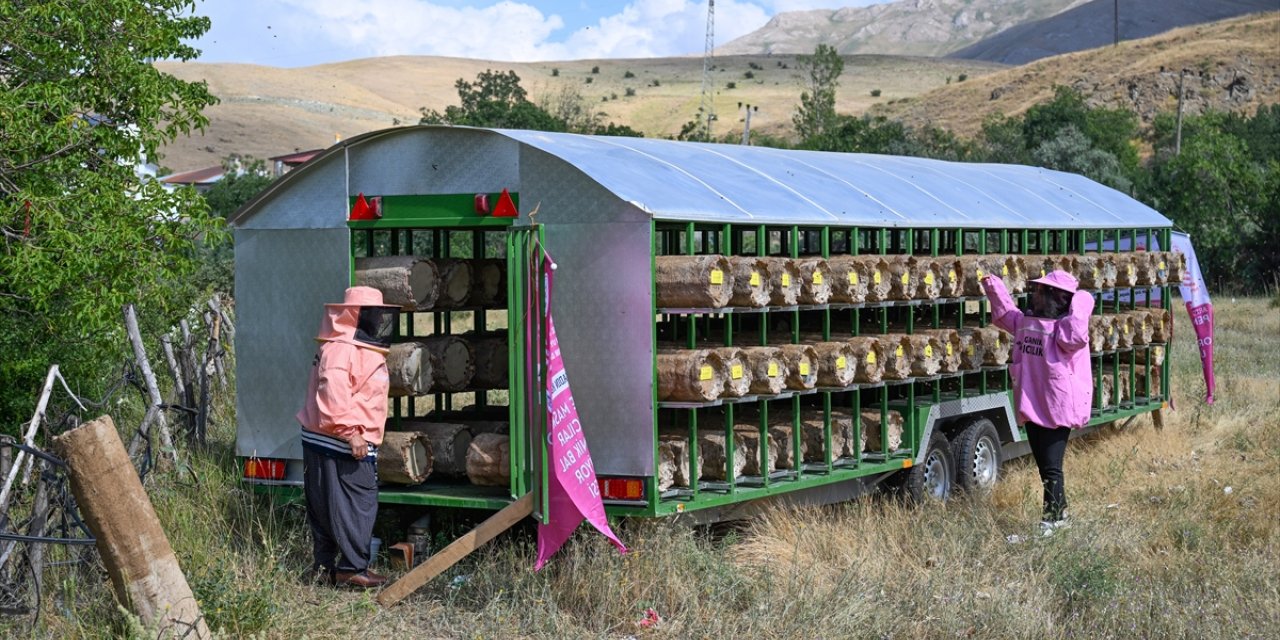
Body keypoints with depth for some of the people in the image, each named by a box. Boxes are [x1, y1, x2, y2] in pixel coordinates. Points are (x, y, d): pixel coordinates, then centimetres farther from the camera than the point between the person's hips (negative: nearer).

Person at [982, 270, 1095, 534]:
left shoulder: (1065, 326, -15)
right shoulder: (1026, 321, 8)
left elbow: (1075, 337, -38)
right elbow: (1004, 314, 28)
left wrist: (1078, 307, -30)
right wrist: (994, 288, 18)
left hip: (1057, 410, -8)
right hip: (1033, 407, 8)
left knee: (1051, 467, -3)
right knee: (1044, 465, 17)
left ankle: (1051, 520, 6)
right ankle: (1060, 512, 32)